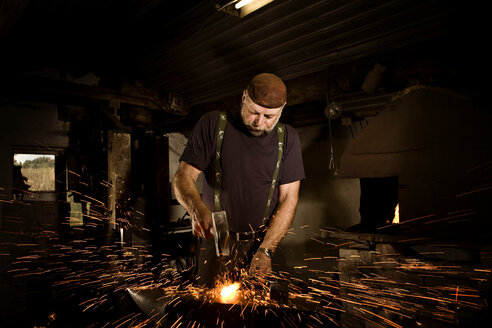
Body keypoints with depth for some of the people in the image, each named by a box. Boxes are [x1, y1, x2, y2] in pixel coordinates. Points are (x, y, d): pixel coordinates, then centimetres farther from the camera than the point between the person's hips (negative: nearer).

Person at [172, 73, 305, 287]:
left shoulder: (287, 139, 0)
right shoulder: (213, 124, -5)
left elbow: (289, 198, -3)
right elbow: (183, 178, -7)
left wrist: (265, 250, -12)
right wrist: (198, 211, -28)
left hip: (262, 242, 1)